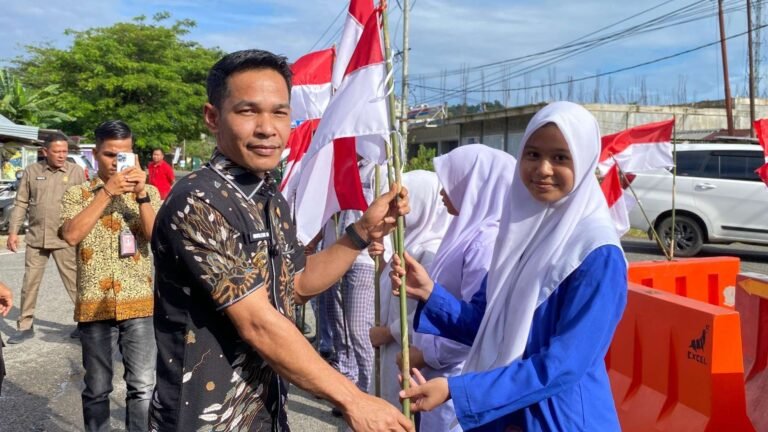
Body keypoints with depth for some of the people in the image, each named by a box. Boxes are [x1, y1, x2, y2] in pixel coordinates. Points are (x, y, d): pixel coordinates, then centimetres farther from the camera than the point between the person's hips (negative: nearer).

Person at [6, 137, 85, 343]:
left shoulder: (76, 171, -2)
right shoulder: (31, 171, 3)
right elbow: (20, 203, 7)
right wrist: (13, 231, 1)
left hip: (65, 238, -3)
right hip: (36, 238, 3)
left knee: (73, 281, 2)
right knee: (29, 283, 9)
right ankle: (25, 326, 21)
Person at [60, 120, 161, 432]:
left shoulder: (148, 192, 6)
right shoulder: (77, 194, 3)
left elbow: (157, 238, -7)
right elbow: (71, 235, -15)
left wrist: (141, 194, -17)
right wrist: (107, 192, -17)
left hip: (140, 303, 1)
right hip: (94, 305, 0)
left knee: (143, 386, 3)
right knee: (97, 389, 10)